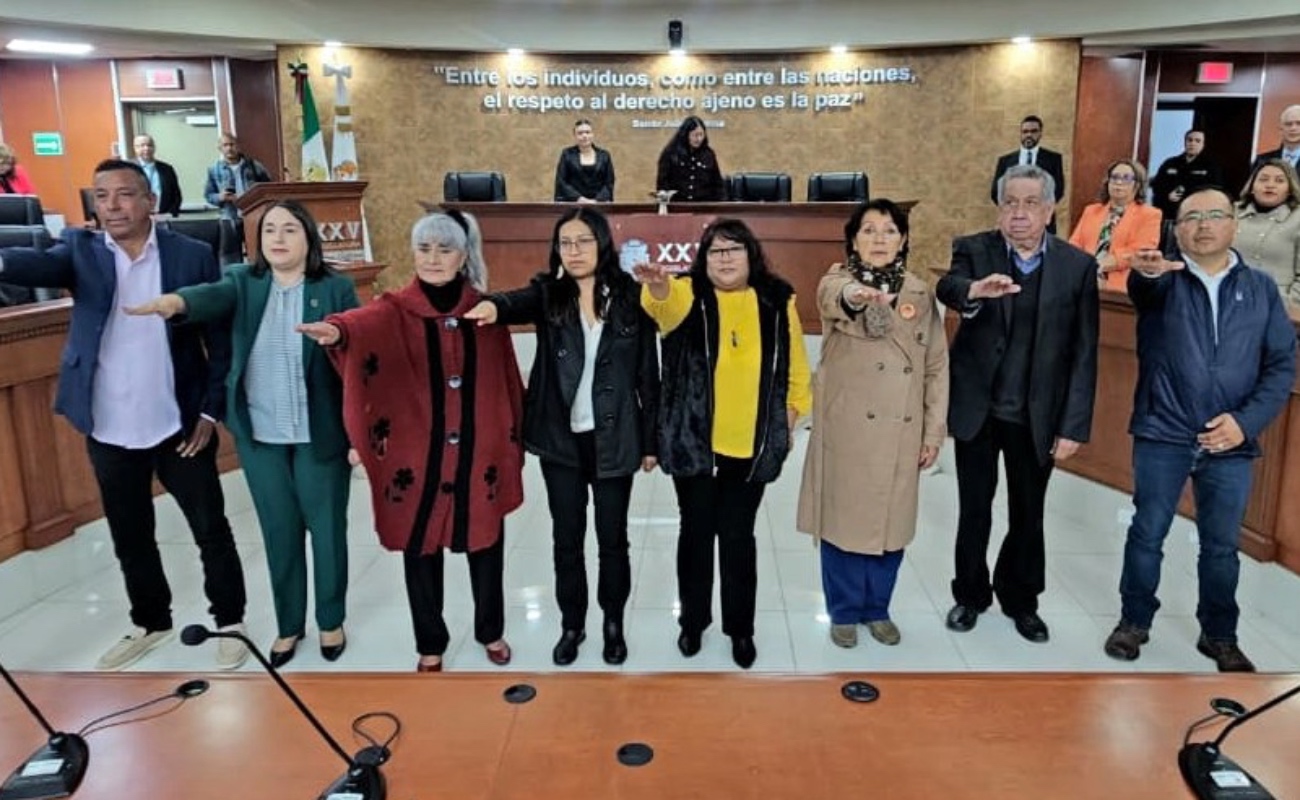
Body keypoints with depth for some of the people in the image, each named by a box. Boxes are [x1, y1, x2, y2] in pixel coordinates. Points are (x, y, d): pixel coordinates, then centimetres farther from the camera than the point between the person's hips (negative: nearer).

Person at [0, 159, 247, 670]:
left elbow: (221, 339, -2)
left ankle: (230, 620, 28)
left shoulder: (193, 255, -5)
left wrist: (211, 411, -6)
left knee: (210, 530, 9)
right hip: (109, 431, 3)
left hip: (180, 425, -3)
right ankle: (151, 623, 38)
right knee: (130, 537, 17)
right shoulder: (81, 250, 1)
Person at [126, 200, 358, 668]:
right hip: (260, 436, 3)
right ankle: (288, 623, 32)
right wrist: (176, 302, -46)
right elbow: (213, 295, -22)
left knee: (326, 529, 10)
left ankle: (330, 620, 30)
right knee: (280, 533, 14)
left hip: (320, 435, -2)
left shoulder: (336, 288, -5)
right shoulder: (243, 283, 1)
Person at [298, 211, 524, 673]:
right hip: (418, 458, -1)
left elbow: (508, 383, 6)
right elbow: (365, 322, -29)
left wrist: (513, 442, 7)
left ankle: (491, 631, 38)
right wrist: (337, 330, -52)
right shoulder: (396, 311, -5)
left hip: (480, 455, 1)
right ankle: (430, 645, 31)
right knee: (421, 552, 10)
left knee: (485, 546, 14)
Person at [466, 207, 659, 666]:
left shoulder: (630, 298, -3)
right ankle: (572, 624, 31)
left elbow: (648, 375, 0)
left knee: (612, 537, 11)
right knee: (567, 537, 12)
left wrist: (650, 440, 0)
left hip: (614, 439, -1)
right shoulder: (548, 294, -1)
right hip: (561, 439, 1)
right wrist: (493, 306, -49)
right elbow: (519, 302, -25)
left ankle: (614, 623, 32)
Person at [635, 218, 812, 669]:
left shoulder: (776, 302, 1)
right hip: (693, 442, -1)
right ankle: (692, 622, 30)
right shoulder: (688, 295, -5)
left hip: (751, 446, 1)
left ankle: (741, 628, 27)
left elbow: (794, 365, 9)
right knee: (696, 533, 11)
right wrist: (658, 287, -52)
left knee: (739, 537, 10)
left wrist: (790, 415, 7)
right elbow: (668, 304, -30)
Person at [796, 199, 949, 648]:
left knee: (891, 522, 12)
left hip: (901, 431, 3)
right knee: (843, 520, 6)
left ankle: (877, 609, 32)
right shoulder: (837, 282, -5)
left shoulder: (920, 294, 5)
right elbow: (834, 298, -32)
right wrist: (855, 295, -56)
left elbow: (937, 366, 7)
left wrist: (934, 431, 3)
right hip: (845, 429, -3)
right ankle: (844, 612, 26)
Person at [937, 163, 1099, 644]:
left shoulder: (1078, 266, -4)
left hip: (1038, 415, 1)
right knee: (974, 510, 12)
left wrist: (1074, 425, -8)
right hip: (977, 408, 0)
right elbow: (946, 287, -27)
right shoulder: (974, 250, -5)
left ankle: (1021, 599, 35)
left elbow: (1084, 353, -4)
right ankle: (971, 594, 32)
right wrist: (974, 291, -51)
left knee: (1028, 514, 14)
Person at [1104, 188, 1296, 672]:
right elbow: (1142, 288, -27)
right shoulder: (1163, 280, -1)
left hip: (1230, 440, 2)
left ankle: (1220, 636, 29)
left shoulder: (1260, 288, 5)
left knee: (1221, 545, 12)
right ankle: (1134, 621, 24)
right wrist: (1147, 272, -52)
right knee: (1147, 534, 7)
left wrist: (1247, 421, -11)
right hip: (1162, 434, -2)